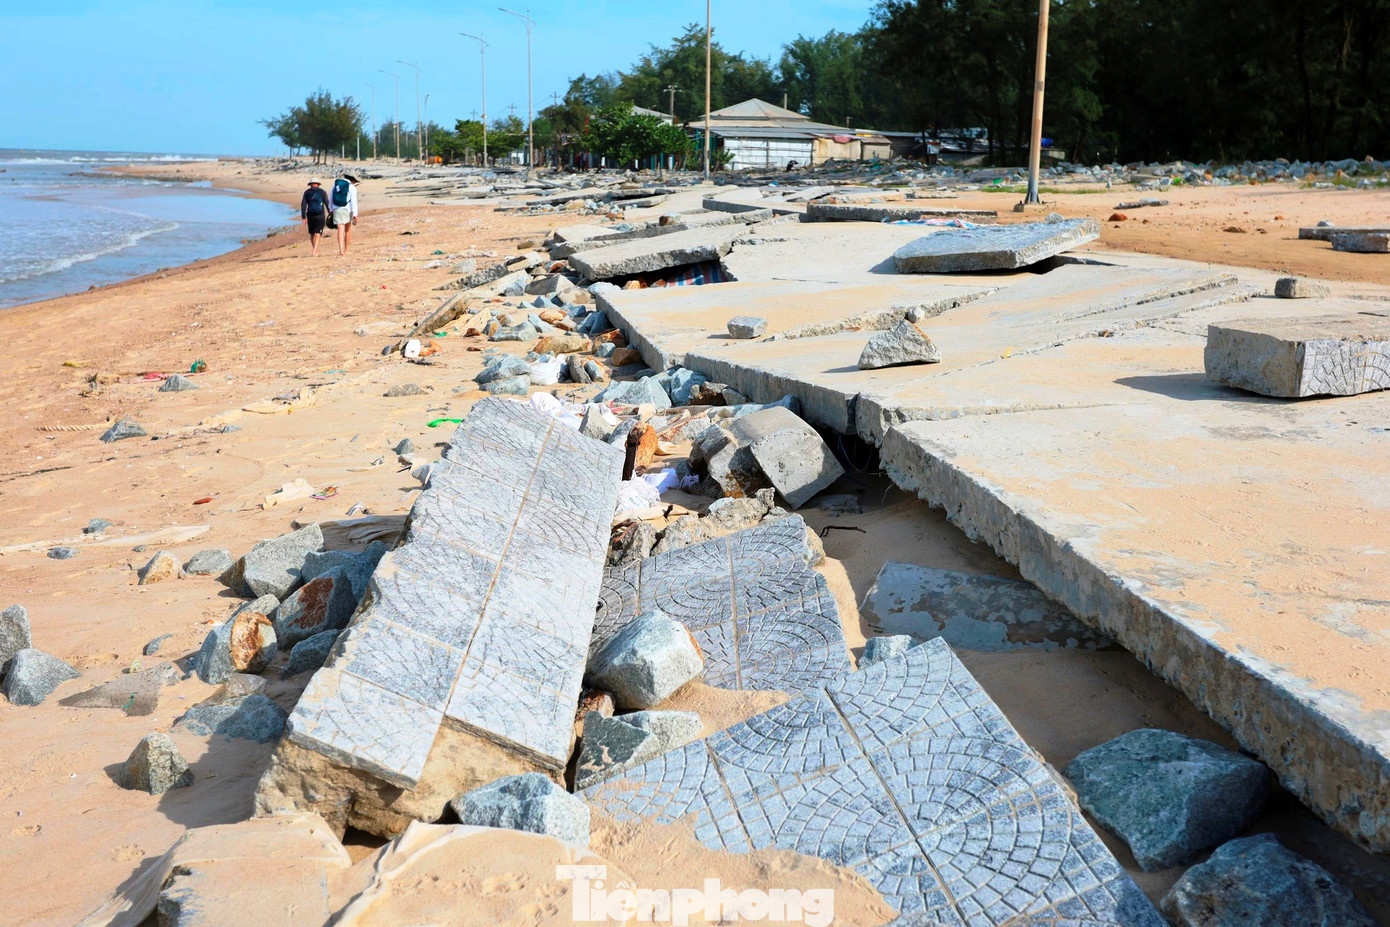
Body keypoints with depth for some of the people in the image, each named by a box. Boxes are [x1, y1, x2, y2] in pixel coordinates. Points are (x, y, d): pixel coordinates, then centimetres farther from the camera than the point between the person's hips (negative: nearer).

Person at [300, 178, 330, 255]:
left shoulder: (307, 192, 6)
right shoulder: (322, 192, 2)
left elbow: (303, 205, 0)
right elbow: (327, 204, -3)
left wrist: (303, 217, 0)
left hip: (310, 215, 2)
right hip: (320, 216, -2)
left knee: (312, 234, 19)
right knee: (317, 234, -4)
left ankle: (313, 250, 24)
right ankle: (314, 251, -17)